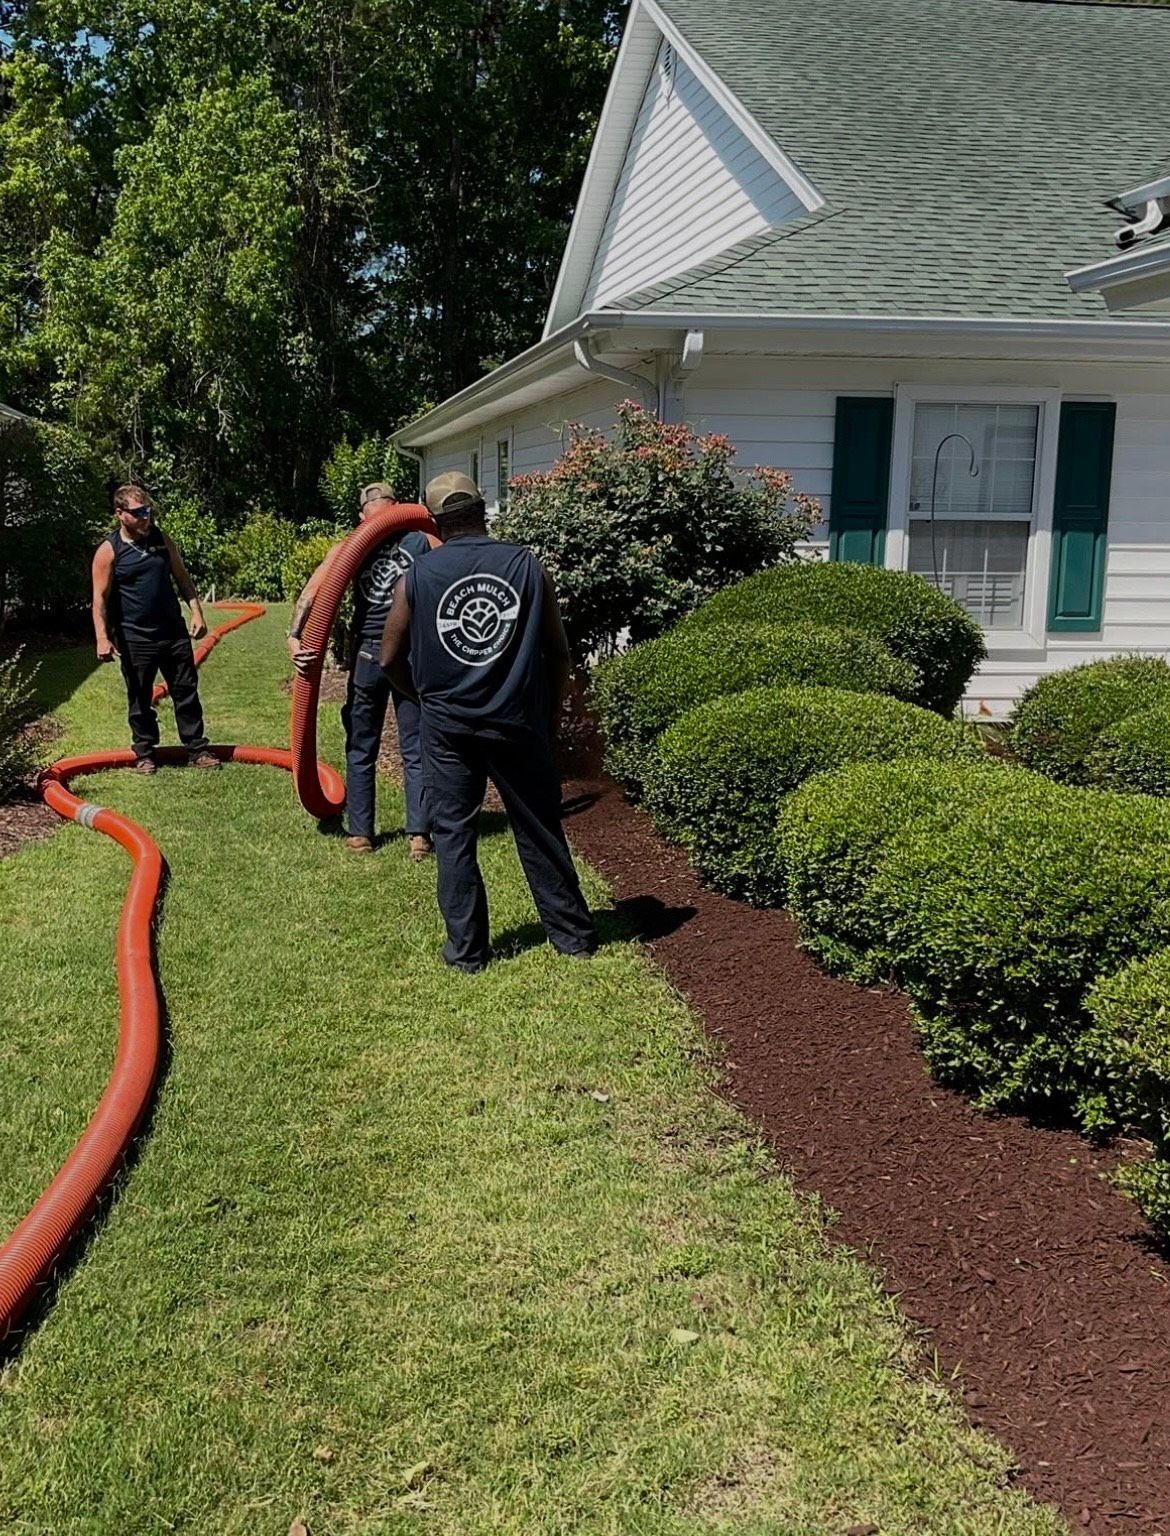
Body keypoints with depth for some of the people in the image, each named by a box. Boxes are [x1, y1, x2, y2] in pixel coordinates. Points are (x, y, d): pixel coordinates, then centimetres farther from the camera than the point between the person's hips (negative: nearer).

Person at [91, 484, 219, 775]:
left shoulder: (162, 539, 5)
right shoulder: (109, 551, -8)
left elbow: (182, 578, 12)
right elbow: (100, 598, -10)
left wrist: (196, 612, 2)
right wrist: (103, 638, -19)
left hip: (174, 631, 4)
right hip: (135, 639, -4)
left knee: (186, 693, 7)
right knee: (140, 699, 7)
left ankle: (197, 749, 15)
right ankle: (144, 753, 20)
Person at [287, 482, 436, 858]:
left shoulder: (348, 547, 4)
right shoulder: (422, 541, 3)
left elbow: (312, 591, -9)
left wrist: (294, 637, -13)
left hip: (368, 654, 1)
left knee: (361, 750, 13)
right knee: (416, 750, 7)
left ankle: (360, 834, 17)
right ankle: (419, 835, 5)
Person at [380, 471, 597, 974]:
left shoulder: (418, 577, -3)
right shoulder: (526, 565, -3)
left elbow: (391, 659, 3)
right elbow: (557, 650, 1)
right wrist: (551, 714, 13)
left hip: (448, 725, 0)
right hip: (518, 723, 1)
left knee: (453, 832, 9)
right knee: (539, 829, 11)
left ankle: (466, 948, 13)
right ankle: (573, 934, 22)